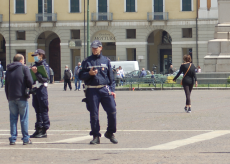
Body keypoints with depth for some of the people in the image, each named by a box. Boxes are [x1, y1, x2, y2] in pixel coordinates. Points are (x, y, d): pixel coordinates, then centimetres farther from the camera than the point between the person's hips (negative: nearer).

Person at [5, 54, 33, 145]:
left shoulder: (8, 70, 13)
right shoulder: (24, 68, -2)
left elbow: (6, 86, 13)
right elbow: (30, 81, -12)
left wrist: (8, 97, 15)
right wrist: (29, 89, 8)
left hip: (11, 98, 4)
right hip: (22, 97, -4)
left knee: (13, 119, 7)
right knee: (24, 119, 1)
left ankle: (12, 139, 4)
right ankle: (26, 139, 1)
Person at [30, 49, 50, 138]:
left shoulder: (45, 65, -6)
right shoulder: (35, 65, 17)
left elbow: (45, 79, -17)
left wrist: (36, 73, -24)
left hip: (42, 88, -8)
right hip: (35, 89, 8)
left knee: (43, 110, -5)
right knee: (37, 110, 11)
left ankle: (44, 131, -4)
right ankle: (38, 129, 16)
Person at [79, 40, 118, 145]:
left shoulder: (106, 61, 11)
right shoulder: (87, 61, 8)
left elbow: (111, 77, 12)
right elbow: (81, 76, 7)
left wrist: (112, 90, 3)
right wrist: (89, 74, -12)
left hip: (105, 89, 1)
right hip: (92, 91, 0)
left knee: (112, 111, -7)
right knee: (93, 114, 1)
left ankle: (110, 133, 11)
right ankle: (96, 136, 9)